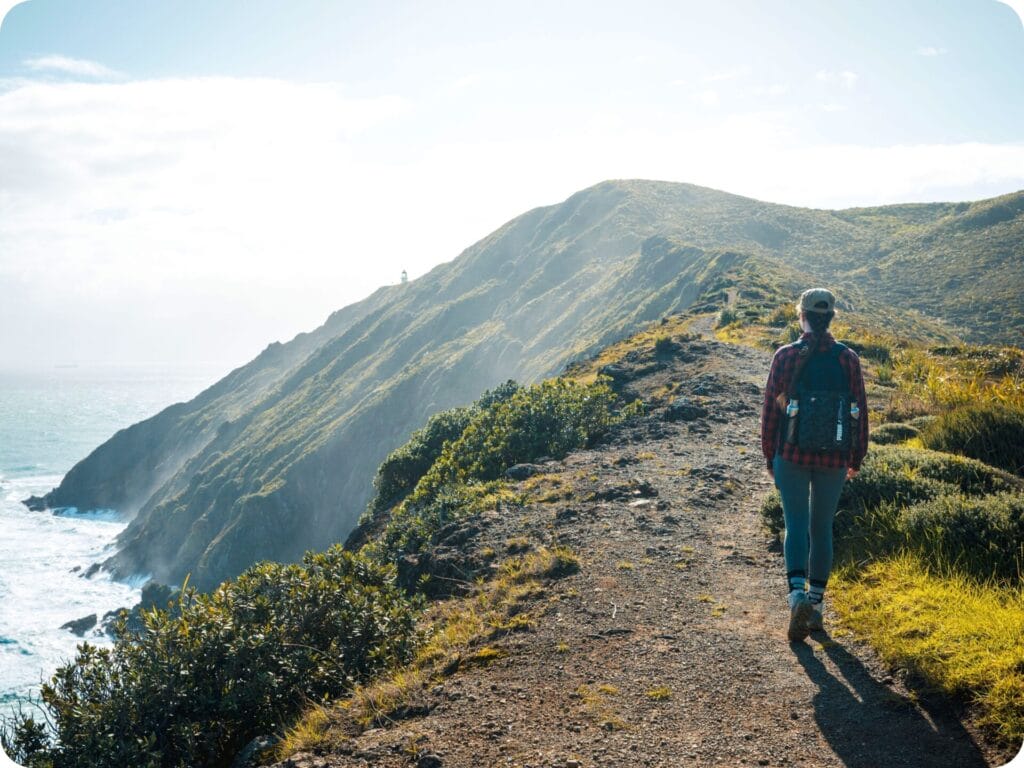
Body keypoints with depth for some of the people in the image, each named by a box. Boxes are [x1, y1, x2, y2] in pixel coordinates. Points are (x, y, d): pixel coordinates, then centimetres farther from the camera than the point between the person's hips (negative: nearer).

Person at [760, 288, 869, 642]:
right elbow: (859, 411, 3)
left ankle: (798, 596, -18)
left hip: (792, 456, -2)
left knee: (796, 527, 2)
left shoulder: (786, 355, -7)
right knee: (822, 528, 14)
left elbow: (770, 409, -5)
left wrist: (769, 455, 7)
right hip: (834, 460, 2)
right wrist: (856, 458, 14)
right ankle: (816, 603, 18)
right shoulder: (848, 358, -2)